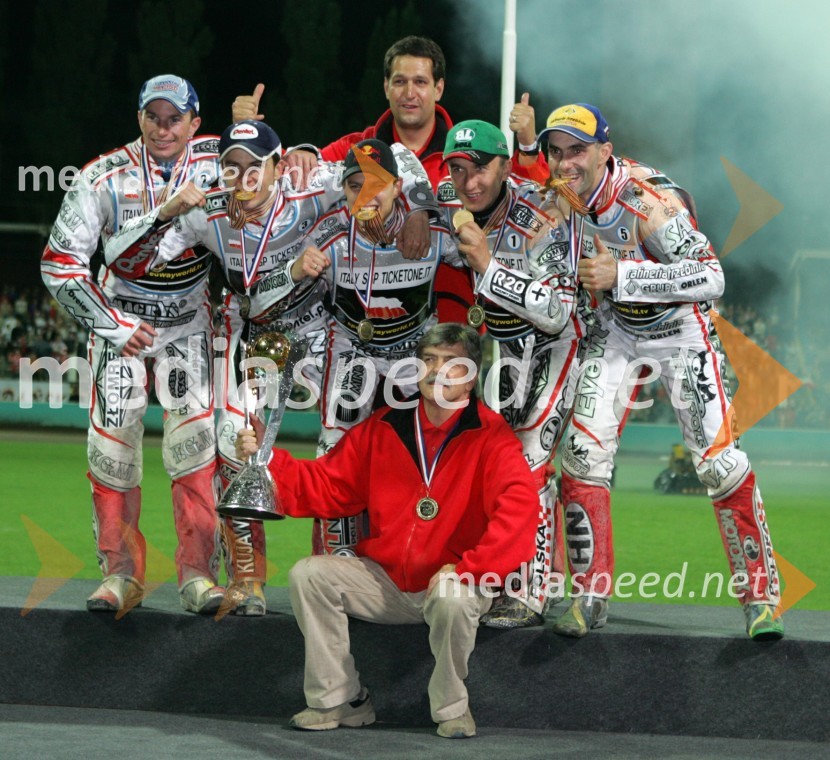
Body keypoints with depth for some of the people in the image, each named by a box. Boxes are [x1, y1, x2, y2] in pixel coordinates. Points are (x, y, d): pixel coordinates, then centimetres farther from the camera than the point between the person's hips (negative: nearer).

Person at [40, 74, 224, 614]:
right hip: (120, 317, -1)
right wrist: (113, 327, -11)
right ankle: (122, 574, -1)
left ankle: (198, 574, -9)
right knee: (113, 434, -11)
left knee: (195, 434, -13)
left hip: (189, 321, 1)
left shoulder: (215, 160, -11)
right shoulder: (105, 177, -15)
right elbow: (60, 264, -11)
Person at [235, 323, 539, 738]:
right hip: (385, 578, 5)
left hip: (453, 579, -5)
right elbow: (327, 486, 4)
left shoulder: (490, 437, -11)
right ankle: (341, 700, -3)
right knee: (308, 574, -11)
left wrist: (467, 568, -32)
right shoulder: (385, 428, 4)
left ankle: (451, 707, -10)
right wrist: (266, 460, -11)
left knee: (454, 599, -36)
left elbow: (518, 506, -26)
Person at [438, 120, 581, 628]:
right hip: (494, 336, 7)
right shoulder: (446, 201, -10)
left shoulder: (541, 218, -29)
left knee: (529, 460, -14)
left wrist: (488, 265, -38)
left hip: (551, 340, -7)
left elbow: (556, 314, -34)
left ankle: (532, 594, -10)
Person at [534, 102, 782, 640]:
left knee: (719, 463, -13)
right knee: (583, 454, -9)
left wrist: (620, 275, -41)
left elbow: (711, 278, -37)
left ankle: (761, 595, 0)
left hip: (681, 333, -5)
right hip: (615, 333, 5)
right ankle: (591, 596, 1)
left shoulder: (649, 200, -30)